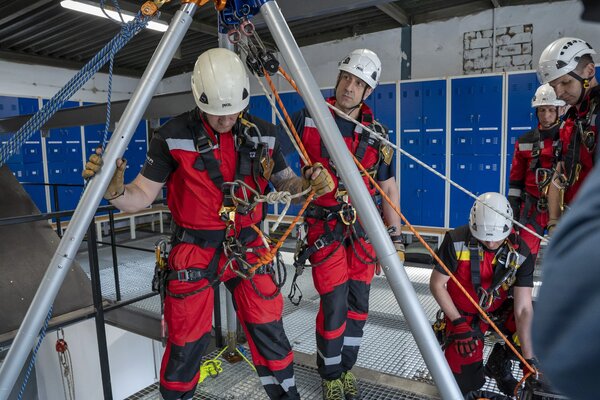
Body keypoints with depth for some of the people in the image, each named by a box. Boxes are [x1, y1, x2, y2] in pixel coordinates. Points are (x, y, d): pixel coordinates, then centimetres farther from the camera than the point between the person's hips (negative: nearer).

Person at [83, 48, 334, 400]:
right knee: (187, 344, 6)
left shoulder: (262, 134, -3)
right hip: (195, 252, -2)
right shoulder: (174, 137, -12)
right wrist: (114, 189, -29)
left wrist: (309, 184, -12)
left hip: (249, 248, 3)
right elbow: (141, 196, -8)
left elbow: (284, 181, 9)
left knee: (270, 335, 9)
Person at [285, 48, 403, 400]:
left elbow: (389, 189, 7)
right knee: (335, 303, -5)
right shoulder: (307, 119, -4)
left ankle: (346, 369, 32)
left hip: (362, 226, 3)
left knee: (358, 301, 9)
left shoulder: (377, 133, 3)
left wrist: (396, 239, 6)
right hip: (324, 225, -3)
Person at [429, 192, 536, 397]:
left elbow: (523, 309, -22)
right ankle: (448, 334, 23)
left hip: (498, 311, 3)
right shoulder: (457, 241, -27)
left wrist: (528, 360, -26)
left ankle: (499, 364, 4)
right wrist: (459, 324, -20)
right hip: (462, 315, -3)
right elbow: (436, 285, -15)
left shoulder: (520, 253, -21)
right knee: (467, 383, -7)